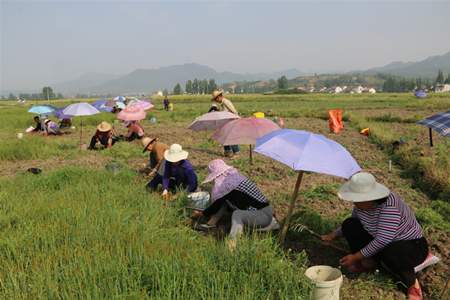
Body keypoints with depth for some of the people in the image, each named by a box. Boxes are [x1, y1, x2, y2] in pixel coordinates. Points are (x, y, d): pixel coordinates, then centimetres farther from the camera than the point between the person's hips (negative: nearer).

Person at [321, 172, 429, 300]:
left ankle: (411, 282, -10)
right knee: (349, 225, -8)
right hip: (384, 243, 7)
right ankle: (370, 262, 1)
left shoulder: (389, 206, -34)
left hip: (413, 246, -7)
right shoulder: (362, 204, -10)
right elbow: (354, 221, 11)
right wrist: (333, 235, 10)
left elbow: (382, 241, -35)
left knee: (388, 253, -40)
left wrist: (356, 257, -27)